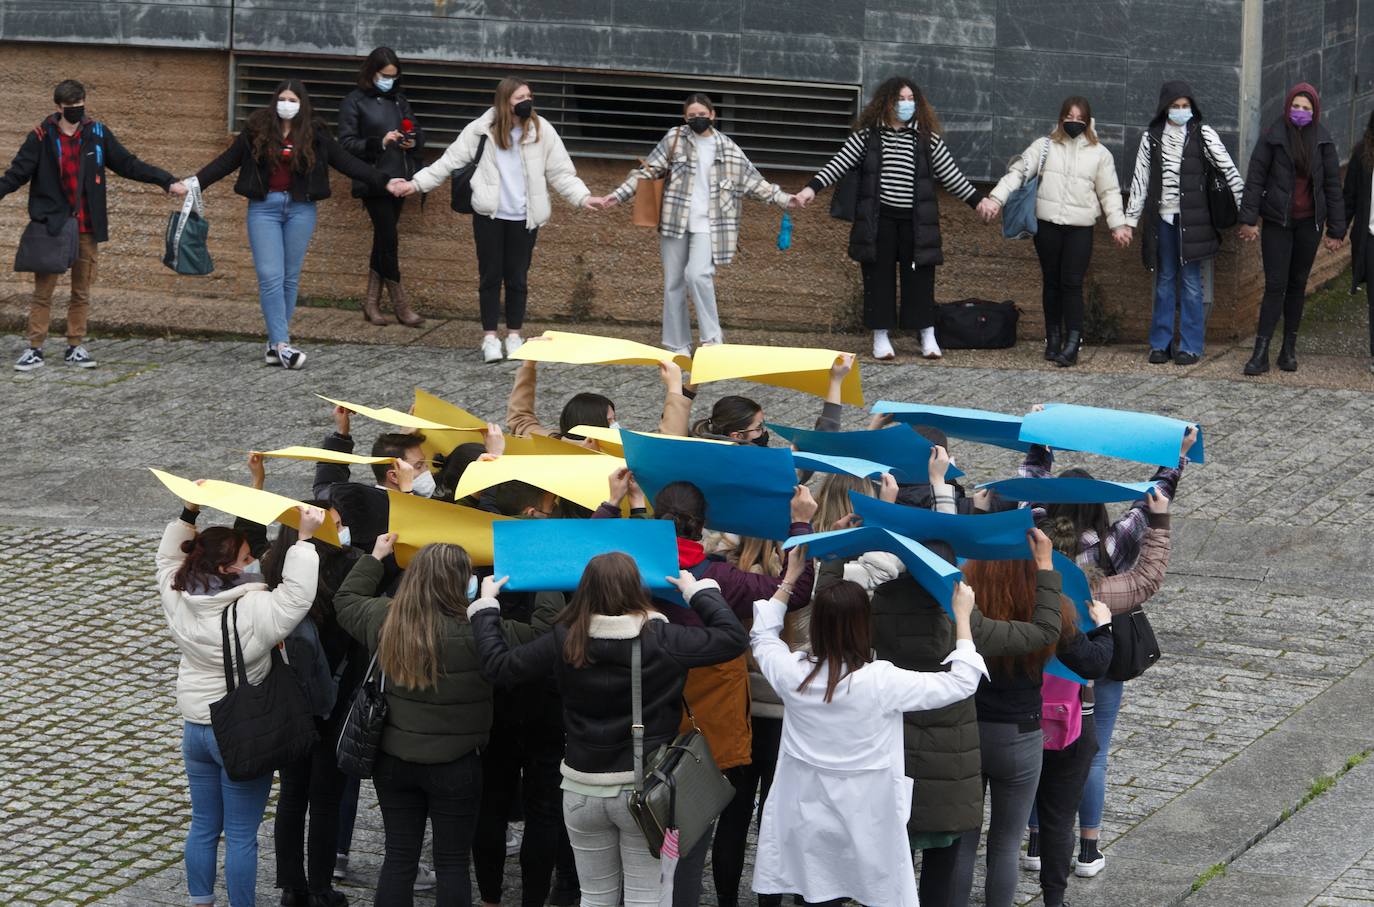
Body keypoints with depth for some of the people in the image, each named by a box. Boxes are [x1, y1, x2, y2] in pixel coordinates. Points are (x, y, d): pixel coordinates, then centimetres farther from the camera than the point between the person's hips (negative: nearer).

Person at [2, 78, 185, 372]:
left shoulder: (97, 134, 3)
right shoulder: (42, 137, -3)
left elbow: (128, 165, 7)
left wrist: (167, 181, 0)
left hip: (87, 227, 2)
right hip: (51, 226, -2)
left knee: (82, 291, 7)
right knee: (43, 290, -2)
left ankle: (75, 347, 16)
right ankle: (34, 349, 3)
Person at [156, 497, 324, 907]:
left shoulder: (179, 599, -5)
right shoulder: (254, 611, -25)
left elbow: (169, 560, 13)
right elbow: (297, 595, -32)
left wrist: (188, 516, 12)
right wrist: (304, 538, -28)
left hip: (195, 729, 7)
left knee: (203, 826, 19)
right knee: (241, 836, 3)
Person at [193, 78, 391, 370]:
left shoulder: (314, 133, 3)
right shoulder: (257, 129, 2)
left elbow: (347, 162, 4)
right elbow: (226, 161, 5)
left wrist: (383, 182, -3)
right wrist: (195, 184, -2)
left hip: (299, 209, 1)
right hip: (264, 207, -1)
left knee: (290, 278, 4)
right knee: (270, 277, -9)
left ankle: (276, 343, 11)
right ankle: (281, 344, -12)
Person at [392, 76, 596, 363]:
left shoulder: (542, 131, -3)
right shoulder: (482, 129, -5)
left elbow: (561, 172, -1)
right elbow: (450, 161, -2)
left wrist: (582, 197, -14)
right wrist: (416, 184, -9)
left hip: (524, 218, 1)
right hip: (490, 215, -1)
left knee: (517, 277, 7)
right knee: (490, 276, 4)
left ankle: (514, 336, 19)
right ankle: (490, 338, 10)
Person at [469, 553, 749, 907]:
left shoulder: (564, 642, -8)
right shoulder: (663, 640, -14)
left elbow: (497, 665, 2)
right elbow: (733, 636, -5)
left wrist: (485, 606, 16)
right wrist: (699, 591, 8)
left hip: (583, 790, 2)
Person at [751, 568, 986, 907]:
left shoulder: (792, 673, -9)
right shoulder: (882, 682, -19)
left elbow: (762, 636, 16)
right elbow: (962, 681, -9)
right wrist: (962, 615, 1)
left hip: (808, 823, 4)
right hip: (869, 825, -4)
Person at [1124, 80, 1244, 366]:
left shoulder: (1203, 135, 0)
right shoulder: (1152, 137, 7)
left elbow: (1229, 170, -1)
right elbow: (1140, 179, 10)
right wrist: (1130, 219, 7)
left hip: (1191, 218, -2)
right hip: (1162, 217, 3)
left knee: (1191, 281, 0)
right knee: (1164, 280, 8)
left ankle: (1190, 345, 5)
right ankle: (1161, 343, 14)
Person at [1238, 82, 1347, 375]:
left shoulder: (1323, 141, 2)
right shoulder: (1272, 137, -5)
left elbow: (1332, 186, 4)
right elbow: (1255, 178, -5)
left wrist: (1336, 230, 2)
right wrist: (1249, 219, -12)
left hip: (1308, 224, 2)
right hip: (1277, 221, -2)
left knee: (1298, 285, 9)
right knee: (1275, 285, -7)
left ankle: (1289, 349, 17)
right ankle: (1261, 353, -7)